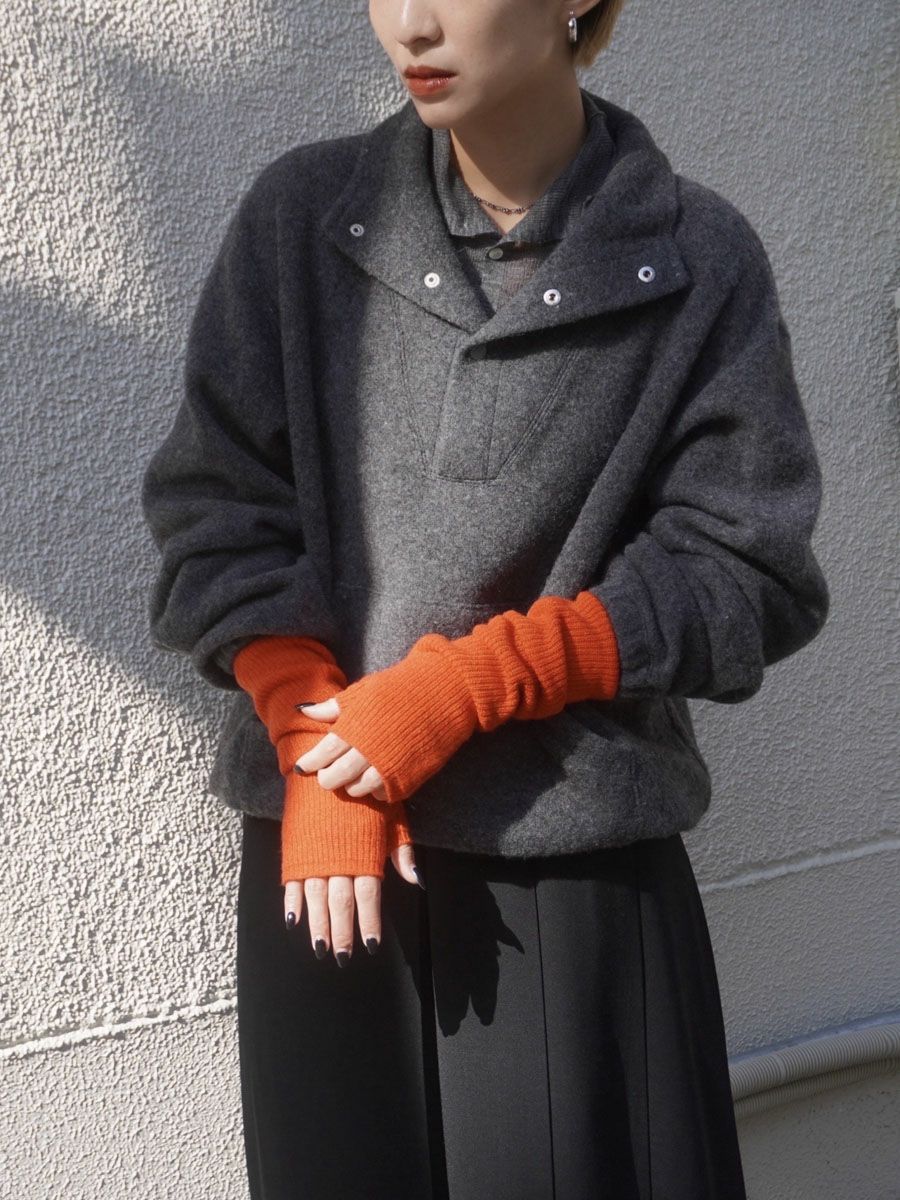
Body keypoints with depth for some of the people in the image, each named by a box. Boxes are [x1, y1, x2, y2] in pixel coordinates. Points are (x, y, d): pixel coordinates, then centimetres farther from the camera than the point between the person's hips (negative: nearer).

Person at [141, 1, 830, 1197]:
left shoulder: (701, 262, -3)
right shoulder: (300, 215, 3)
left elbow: (742, 574, -3)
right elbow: (217, 514, 2)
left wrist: (469, 681, -13)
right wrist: (314, 748, -11)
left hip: (580, 858, -1)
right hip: (320, 849, 2)